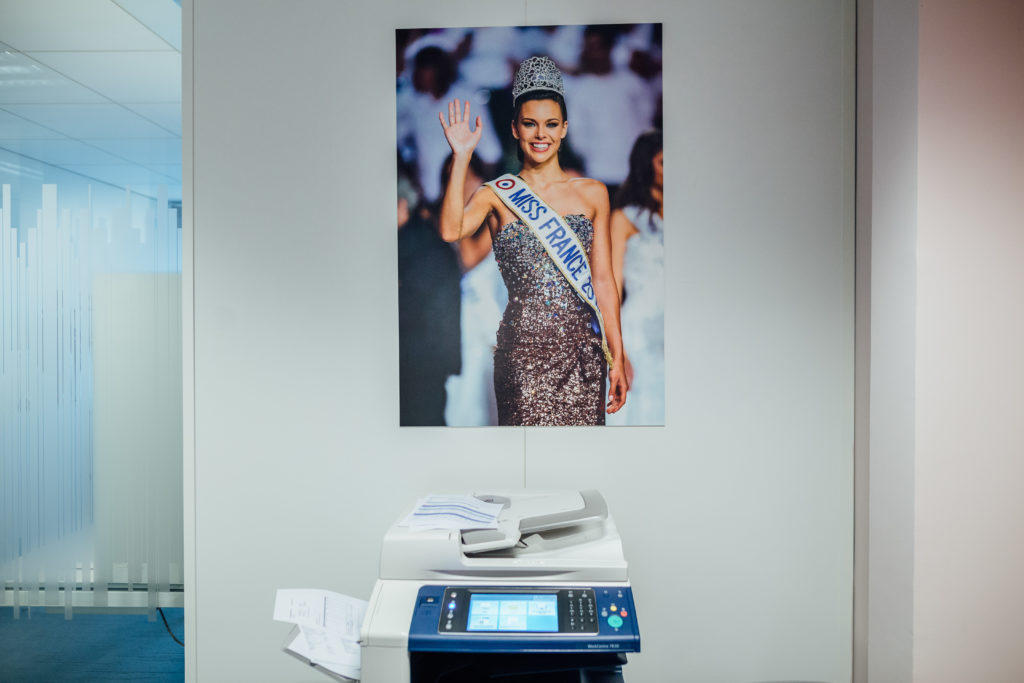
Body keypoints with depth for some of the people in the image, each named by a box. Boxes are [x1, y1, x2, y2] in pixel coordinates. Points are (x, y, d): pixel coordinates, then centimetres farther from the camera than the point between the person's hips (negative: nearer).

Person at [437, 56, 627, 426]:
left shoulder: (592, 193, 9)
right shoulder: (496, 194, 4)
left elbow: (603, 279, 8)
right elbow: (450, 230, -17)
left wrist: (616, 357, 5)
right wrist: (461, 157, -16)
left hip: (581, 347, 2)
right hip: (523, 348, -2)